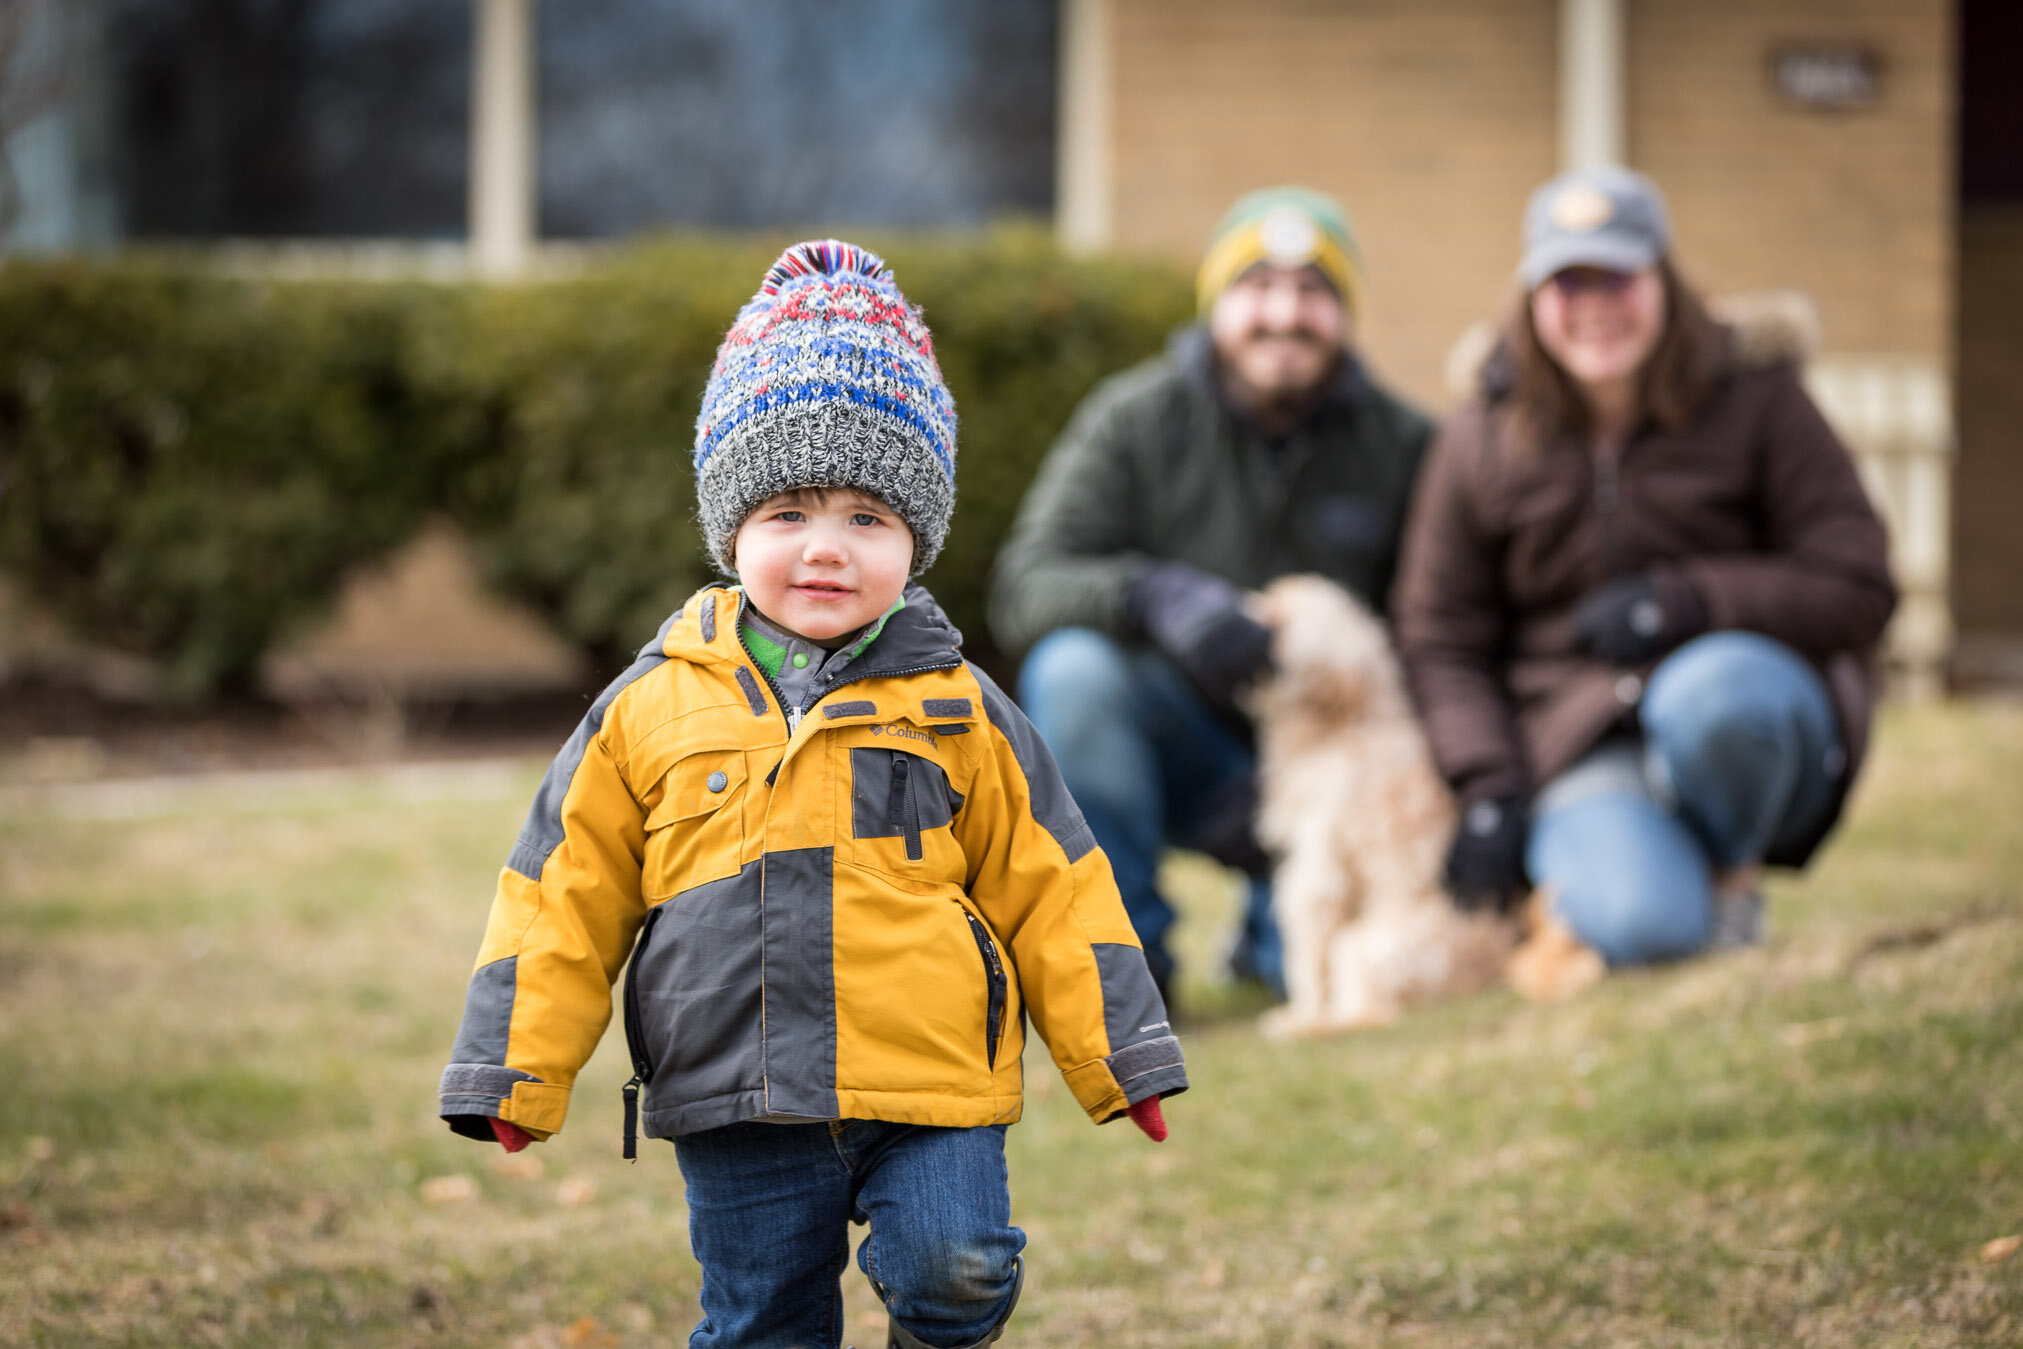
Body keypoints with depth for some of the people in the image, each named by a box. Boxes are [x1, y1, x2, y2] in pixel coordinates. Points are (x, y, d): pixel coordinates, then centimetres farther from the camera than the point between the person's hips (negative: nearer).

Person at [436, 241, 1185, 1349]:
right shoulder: (650, 710, 3)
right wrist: (516, 1070, 3)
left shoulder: (958, 712, 3)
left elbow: (1048, 888, 7)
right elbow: (564, 896, 6)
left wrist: (1117, 1055, 8)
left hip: (931, 1089, -1)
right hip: (739, 1107, 1)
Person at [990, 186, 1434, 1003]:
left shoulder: (1399, 447, -2)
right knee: (1072, 666, -32)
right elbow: (1024, 590, -14)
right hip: (1174, 743, 0)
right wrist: (1153, 597, -35)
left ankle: (1273, 933, 15)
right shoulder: (1134, 421, -5)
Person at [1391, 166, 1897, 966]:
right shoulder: (1479, 443, 5)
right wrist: (1487, 790, -7)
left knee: (1710, 693, -39)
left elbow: (1858, 590, -4)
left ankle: (1728, 873, -7)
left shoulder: (1755, 399, 0)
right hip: (1578, 745, 0)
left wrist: (1690, 601, -17)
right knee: (1638, 928, -32)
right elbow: (1439, 640, 8)